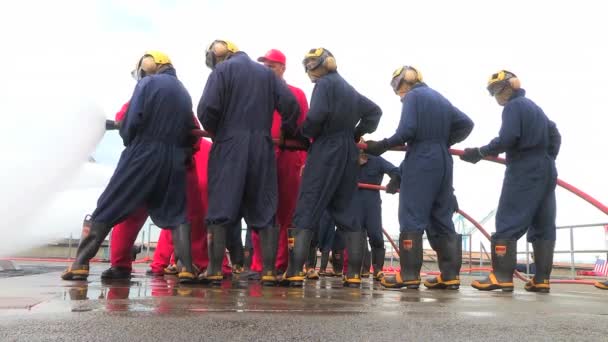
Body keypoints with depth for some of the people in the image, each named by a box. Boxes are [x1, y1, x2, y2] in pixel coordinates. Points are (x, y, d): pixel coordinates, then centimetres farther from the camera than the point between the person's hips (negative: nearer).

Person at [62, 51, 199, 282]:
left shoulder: (148, 83, 1)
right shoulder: (184, 93, 18)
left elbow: (131, 121, -9)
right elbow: (189, 133, 13)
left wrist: (130, 142, 8)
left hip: (143, 155, -4)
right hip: (174, 161, 4)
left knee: (107, 208, 4)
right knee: (177, 215, 12)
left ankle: (80, 264, 5)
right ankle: (187, 268, -1)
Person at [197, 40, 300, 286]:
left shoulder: (222, 70, 4)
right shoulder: (266, 72, 17)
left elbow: (207, 108, -10)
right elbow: (291, 105, 6)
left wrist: (213, 130, 8)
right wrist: (287, 133, 19)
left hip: (229, 145, -3)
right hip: (262, 147, 4)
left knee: (220, 209, 1)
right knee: (265, 210, 5)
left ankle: (214, 270, -1)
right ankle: (269, 271, 2)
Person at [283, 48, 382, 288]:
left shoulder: (324, 84, -4)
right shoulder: (349, 89, 20)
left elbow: (316, 115, -19)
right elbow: (374, 111, 26)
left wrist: (306, 132, -2)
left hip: (325, 151, -7)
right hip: (347, 152, 8)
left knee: (306, 210, -6)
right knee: (347, 211, 8)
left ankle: (295, 272, -10)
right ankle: (354, 274, 7)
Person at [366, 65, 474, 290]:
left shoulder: (412, 96, -2)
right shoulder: (440, 98, 21)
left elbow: (406, 131, -15)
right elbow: (466, 124, 19)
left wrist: (382, 146, -7)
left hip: (420, 162, -7)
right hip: (442, 162, 8)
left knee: (412, 217, -5)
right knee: (442, 218, 8)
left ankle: (409, 274, -5)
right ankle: (450, 275, 9)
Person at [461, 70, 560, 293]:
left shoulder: (513, 107, -6)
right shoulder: (534, 107, 21)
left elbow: (507, 139, -19)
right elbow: (555, 136, 23)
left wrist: (479, 153, -11)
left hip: (524, 171, -9)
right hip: (545, 171, 9)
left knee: (508, 222, -9)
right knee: (543, 225, 6)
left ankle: (502, 276, -13)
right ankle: (542, 279, 6)